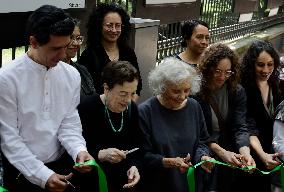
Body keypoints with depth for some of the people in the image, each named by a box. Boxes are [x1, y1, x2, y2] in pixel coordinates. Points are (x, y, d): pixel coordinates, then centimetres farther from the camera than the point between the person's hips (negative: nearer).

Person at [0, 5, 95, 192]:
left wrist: (79, 150, -18)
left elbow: (69, 123, 1)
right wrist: (43, 176, -17)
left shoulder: (71, 75, -1)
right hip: (23, 171, -2)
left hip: (63, 166, 3)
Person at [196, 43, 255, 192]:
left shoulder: (237, 92, -4)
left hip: (230, 160, 3)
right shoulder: (195, 92, -15)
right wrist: (221, 152, -27)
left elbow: (240, 127, -11)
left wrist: (245, 151, -30)